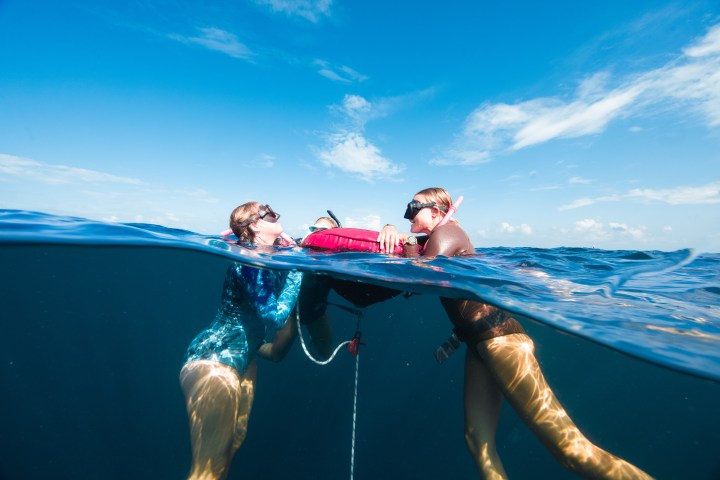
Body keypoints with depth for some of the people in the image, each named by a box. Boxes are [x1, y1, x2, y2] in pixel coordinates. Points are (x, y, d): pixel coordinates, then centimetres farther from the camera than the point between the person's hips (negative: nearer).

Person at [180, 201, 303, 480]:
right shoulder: (250, 262, -22)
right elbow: (275, 317, -26)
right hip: (213, 364, -9)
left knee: (235, 442, 24)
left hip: (240, 362, 10)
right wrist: (296, 270, -19)